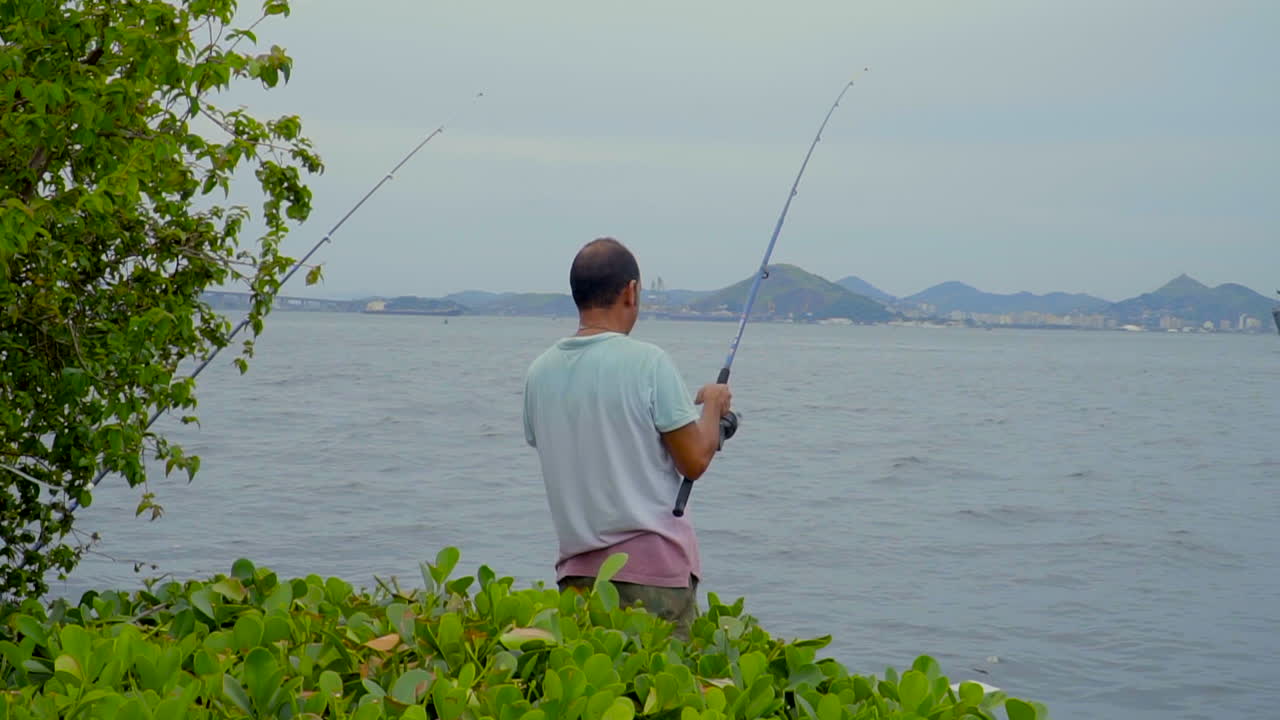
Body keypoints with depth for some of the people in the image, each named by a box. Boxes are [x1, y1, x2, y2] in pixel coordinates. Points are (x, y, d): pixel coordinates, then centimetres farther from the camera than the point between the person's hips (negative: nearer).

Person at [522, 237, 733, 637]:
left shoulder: (540, 372, 6)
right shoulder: (648, 363, -11)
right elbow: (694, 462, -8)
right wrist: (713, 405, 11)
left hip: (577, 569, 5)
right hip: (653, 563, -5)